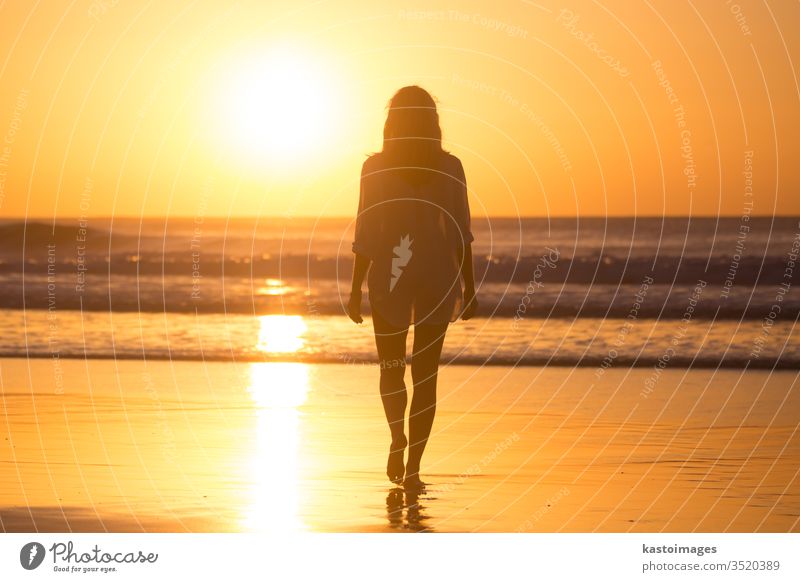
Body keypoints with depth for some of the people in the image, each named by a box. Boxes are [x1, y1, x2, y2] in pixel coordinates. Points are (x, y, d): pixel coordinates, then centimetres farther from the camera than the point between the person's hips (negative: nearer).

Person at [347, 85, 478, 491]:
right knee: (425, 373, 6)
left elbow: (365, 234, -3)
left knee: (391, 368, 16)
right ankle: (413, 466, 2)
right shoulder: (449, 167, -1)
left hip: (389, 276, -1)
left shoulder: (375, 167, -4)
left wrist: (355, 290, 3)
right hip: (438, 277, 1)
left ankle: (398, 434, -8)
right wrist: (469, 288, 7)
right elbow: (462, 233, -1)